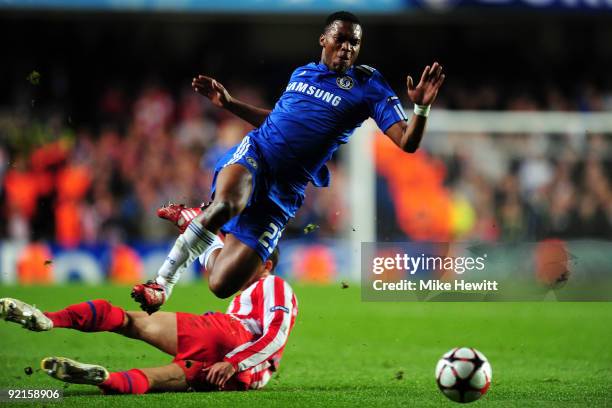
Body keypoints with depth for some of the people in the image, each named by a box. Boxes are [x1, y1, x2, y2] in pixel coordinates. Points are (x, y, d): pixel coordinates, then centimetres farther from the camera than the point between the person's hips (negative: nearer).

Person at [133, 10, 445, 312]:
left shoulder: (368, 87, 1)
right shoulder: (301, 73, 15)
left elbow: (407, 143, -8)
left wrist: (421, 108, -27)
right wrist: (227, 102, 28)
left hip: (283, 192, -2)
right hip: (254, 154, 2)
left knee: (222, 285, -10)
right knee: (225, 204, -39)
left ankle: (209, 242, 26)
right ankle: (161, 282, -20)